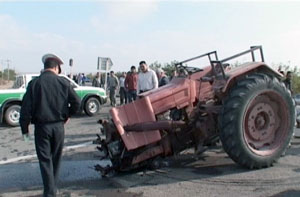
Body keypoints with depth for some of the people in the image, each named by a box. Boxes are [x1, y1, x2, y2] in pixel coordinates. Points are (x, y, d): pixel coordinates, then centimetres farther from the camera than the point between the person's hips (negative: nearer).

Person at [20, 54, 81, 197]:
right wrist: (68, 115, 12)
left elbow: (26, 108, -9)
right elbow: (76, 102, -6)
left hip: (41, 127, -2)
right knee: (56, 158, 18)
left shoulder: (34, 83, -7)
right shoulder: (63, 82, -4)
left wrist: (24, 128, 1)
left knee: (45, 160, 6)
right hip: (58, 126, 2)